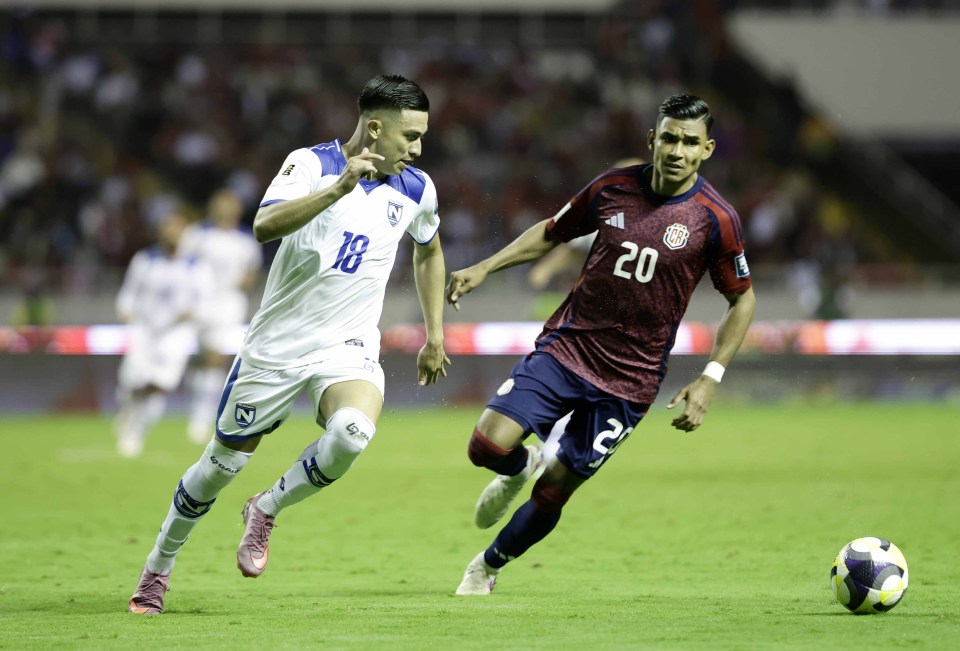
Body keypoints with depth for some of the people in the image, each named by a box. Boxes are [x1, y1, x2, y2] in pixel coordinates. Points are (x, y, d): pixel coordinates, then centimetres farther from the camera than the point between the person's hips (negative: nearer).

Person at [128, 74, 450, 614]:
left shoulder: (417, 189, 2)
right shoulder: (311, 164, -11)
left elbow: (429, 252, 24)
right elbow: (265, 226, -30)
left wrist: (435, 336, 22)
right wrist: (339, 188, -39)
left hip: (348, 347, 2)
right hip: (276, 344, -2)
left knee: (353, 432, -31)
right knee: (223, 463, 9)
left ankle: (267, 510, -5)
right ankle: (159, 568, 32)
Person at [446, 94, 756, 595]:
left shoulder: (715, 219, -9)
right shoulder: (613, 188, -2)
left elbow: (742, 299, 2)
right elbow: (552, 233, 15)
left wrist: (709, 380, -6)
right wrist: (484, 268, 4)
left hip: (629, 379, -2)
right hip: (565, 347, 2)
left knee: (553, 491, 2)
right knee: (488, 447, -16)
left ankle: (489, 566, 29)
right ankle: (523, 466, 22)